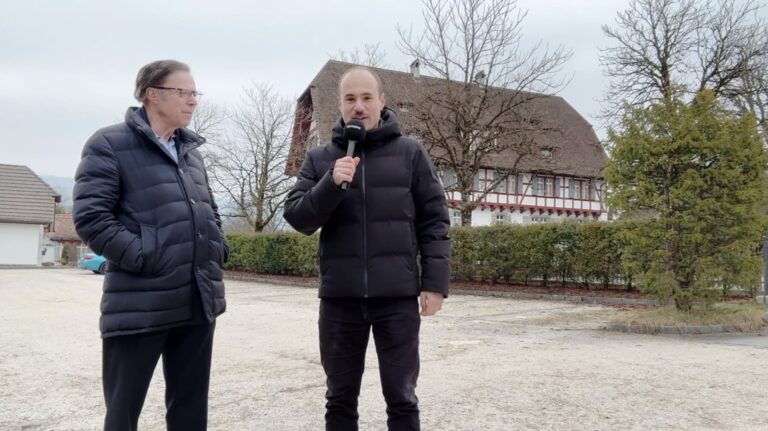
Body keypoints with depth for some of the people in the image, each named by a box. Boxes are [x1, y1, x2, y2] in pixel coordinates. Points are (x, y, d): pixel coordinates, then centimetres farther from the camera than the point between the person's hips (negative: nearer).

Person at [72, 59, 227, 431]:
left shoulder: (191, 151, 17)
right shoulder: (110, 144, -3)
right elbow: (90, 217, -12)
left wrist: (218, 250, 8)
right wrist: (144, 257, -17)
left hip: (198, 300, 6)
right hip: (141, 304, -6)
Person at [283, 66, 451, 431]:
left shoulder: (410, 153, 4)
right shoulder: (319, 159, 8)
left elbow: (434, 221, 3)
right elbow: (297, 218, 0)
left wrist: (435, 282, -5)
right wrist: (331, 184, -15)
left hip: (397, 295, -1)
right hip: (339, 297, 2)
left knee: (401, 398, 7)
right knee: (340, 398, 14)